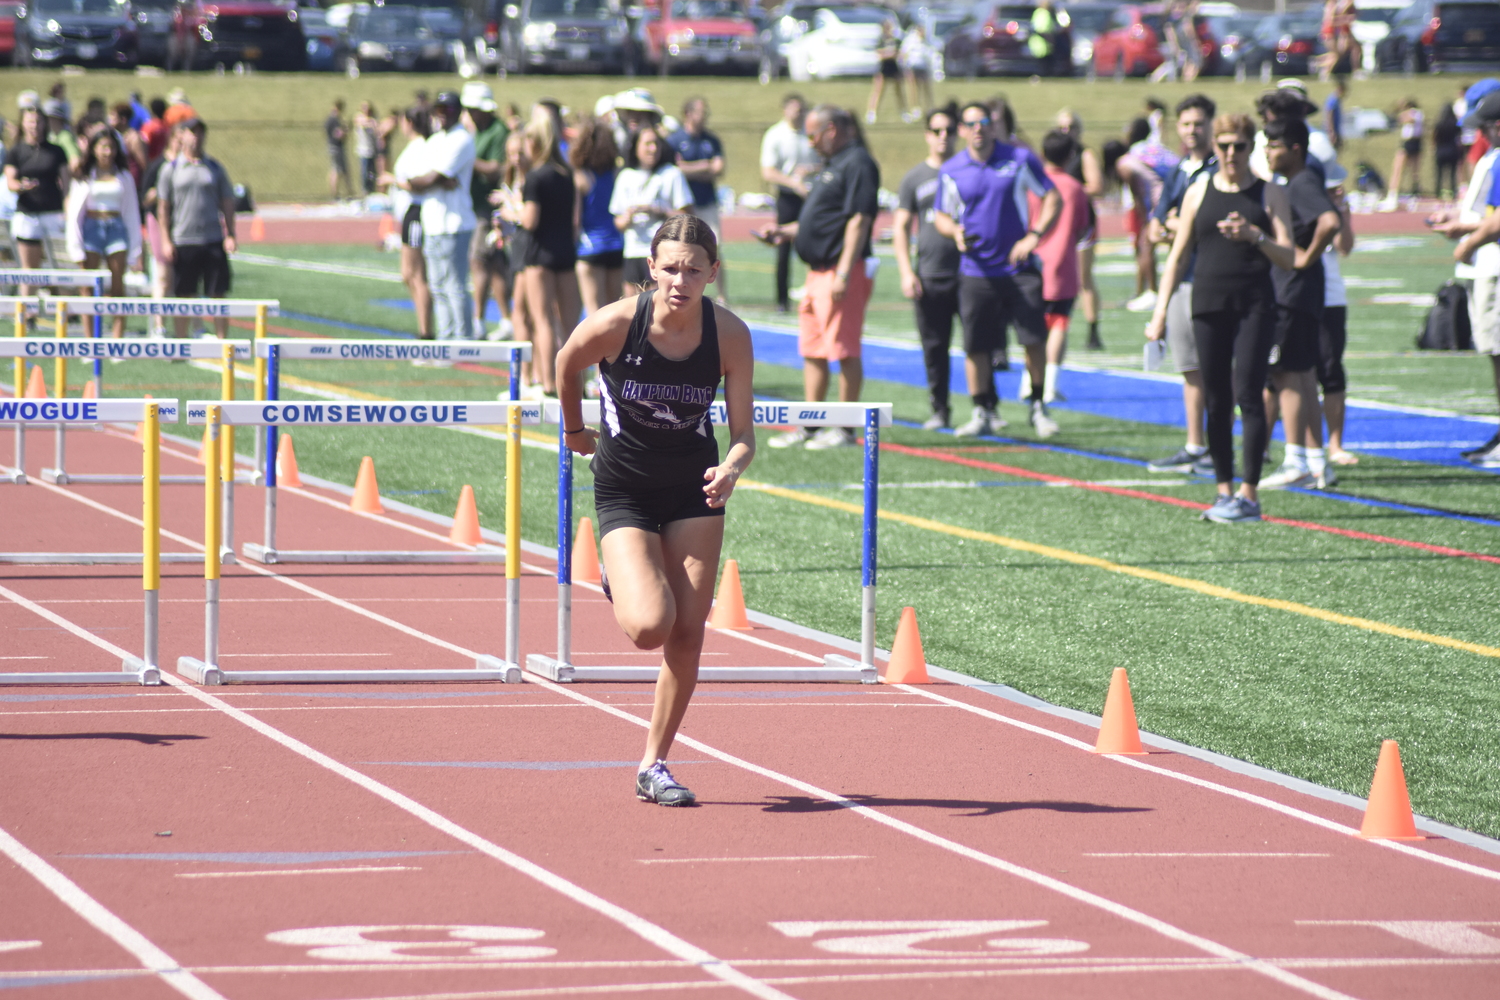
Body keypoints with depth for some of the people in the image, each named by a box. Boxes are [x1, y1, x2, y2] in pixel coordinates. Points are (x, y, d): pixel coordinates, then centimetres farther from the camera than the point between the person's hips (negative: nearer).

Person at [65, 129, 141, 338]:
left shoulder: (124, 177, 10)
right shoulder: (84, 176, 5)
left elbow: (132, 212, 13)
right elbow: (74, 211, 5)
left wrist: (135, 249, 10)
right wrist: (76, 247, -2)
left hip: (116, 229, 1)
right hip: (91, 230, -1)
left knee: (117, 288, -4)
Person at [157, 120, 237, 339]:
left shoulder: (215, 168, 8)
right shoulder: (171, 169, 4)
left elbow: (227, 203, 11)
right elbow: (163, 207, 5)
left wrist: (230, 235, 0)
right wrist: (166, 241, -2)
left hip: (213, 239, 1)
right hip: (183, 242, -1)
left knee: (217, 294, -2)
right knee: (183, 296, 3)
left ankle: (221, 343, 2)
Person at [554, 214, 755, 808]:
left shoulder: (729, 335, -17)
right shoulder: (614, 325, -23)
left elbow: (743, 434, -14)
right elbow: (566, 365, 0)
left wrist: (731, 470, -36)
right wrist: (575, 431, 13)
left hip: (695, 490, 2)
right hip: (624, 489, -2)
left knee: (687, 636, -3)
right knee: (650, 627, -18)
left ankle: (653, 766, 13)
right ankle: (620, 590, 20)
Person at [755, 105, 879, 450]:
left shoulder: (857, 164, -12)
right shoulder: (831, 165, 20)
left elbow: (858, 221, -19)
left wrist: (844, 273, -23)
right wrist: (783, 232, 18)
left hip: (840, 273, -11)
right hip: (818, 272, 11)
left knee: (843, 351, -6)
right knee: (812, 351, 13)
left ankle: (845, 429, -3)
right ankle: (809, 427, 18)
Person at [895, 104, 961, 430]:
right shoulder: (915, 178, 8)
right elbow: (901, 228, 7)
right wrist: (906, 272, -3)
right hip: (930, 277, 1)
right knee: (934, 347, 4)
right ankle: (939, 409, 12)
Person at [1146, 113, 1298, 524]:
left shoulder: (1269, 194, 4)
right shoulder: (1199, 192, 10)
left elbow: (1288, 256, -2)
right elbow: (1177, 256, 13)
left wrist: (1255, 236, -20)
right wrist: (1160, 311, 7)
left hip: (1255, 305, -3)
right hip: (1209, 304, 3)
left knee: (1247, 394, -11)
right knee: (1216, 401, 4)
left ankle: (1249, 494, -10)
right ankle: (1224, 490, 12)